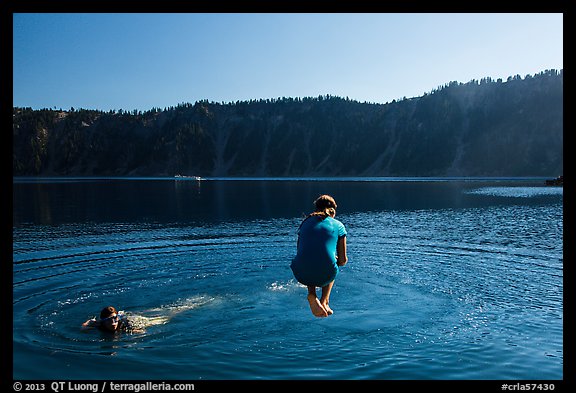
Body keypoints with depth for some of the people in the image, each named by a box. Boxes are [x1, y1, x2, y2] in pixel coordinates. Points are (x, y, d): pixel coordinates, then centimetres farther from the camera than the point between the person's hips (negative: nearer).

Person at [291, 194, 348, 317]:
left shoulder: (305, 223, 19)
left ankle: (312, 294, 12)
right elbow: (343, 260, 10)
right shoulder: (338, 225, 11)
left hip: (301, 275, 2)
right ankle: (324, 301, 20)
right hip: (324, 276, -1)